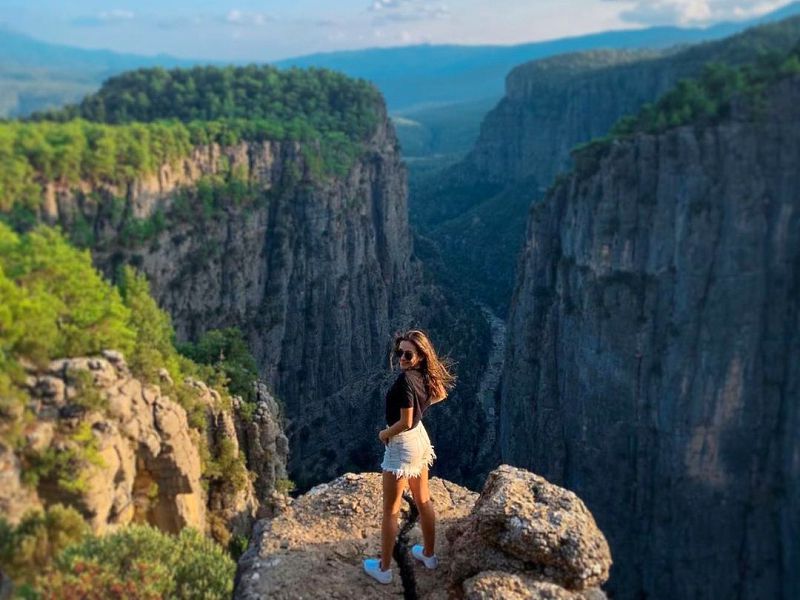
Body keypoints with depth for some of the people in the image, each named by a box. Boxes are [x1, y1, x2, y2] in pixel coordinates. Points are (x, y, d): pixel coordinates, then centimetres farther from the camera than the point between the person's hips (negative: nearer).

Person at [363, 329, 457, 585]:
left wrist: (384, 433, -10)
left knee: (390, 510, 6)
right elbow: (441, 394, 17)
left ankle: (383, 568, 19)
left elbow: (405, 422, -27)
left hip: (402, 444, -8)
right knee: (423, 500, 22)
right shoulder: (425, 375, -4)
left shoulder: (405, 379, -28)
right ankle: (429, 554, 38)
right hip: (420, 438, 8)